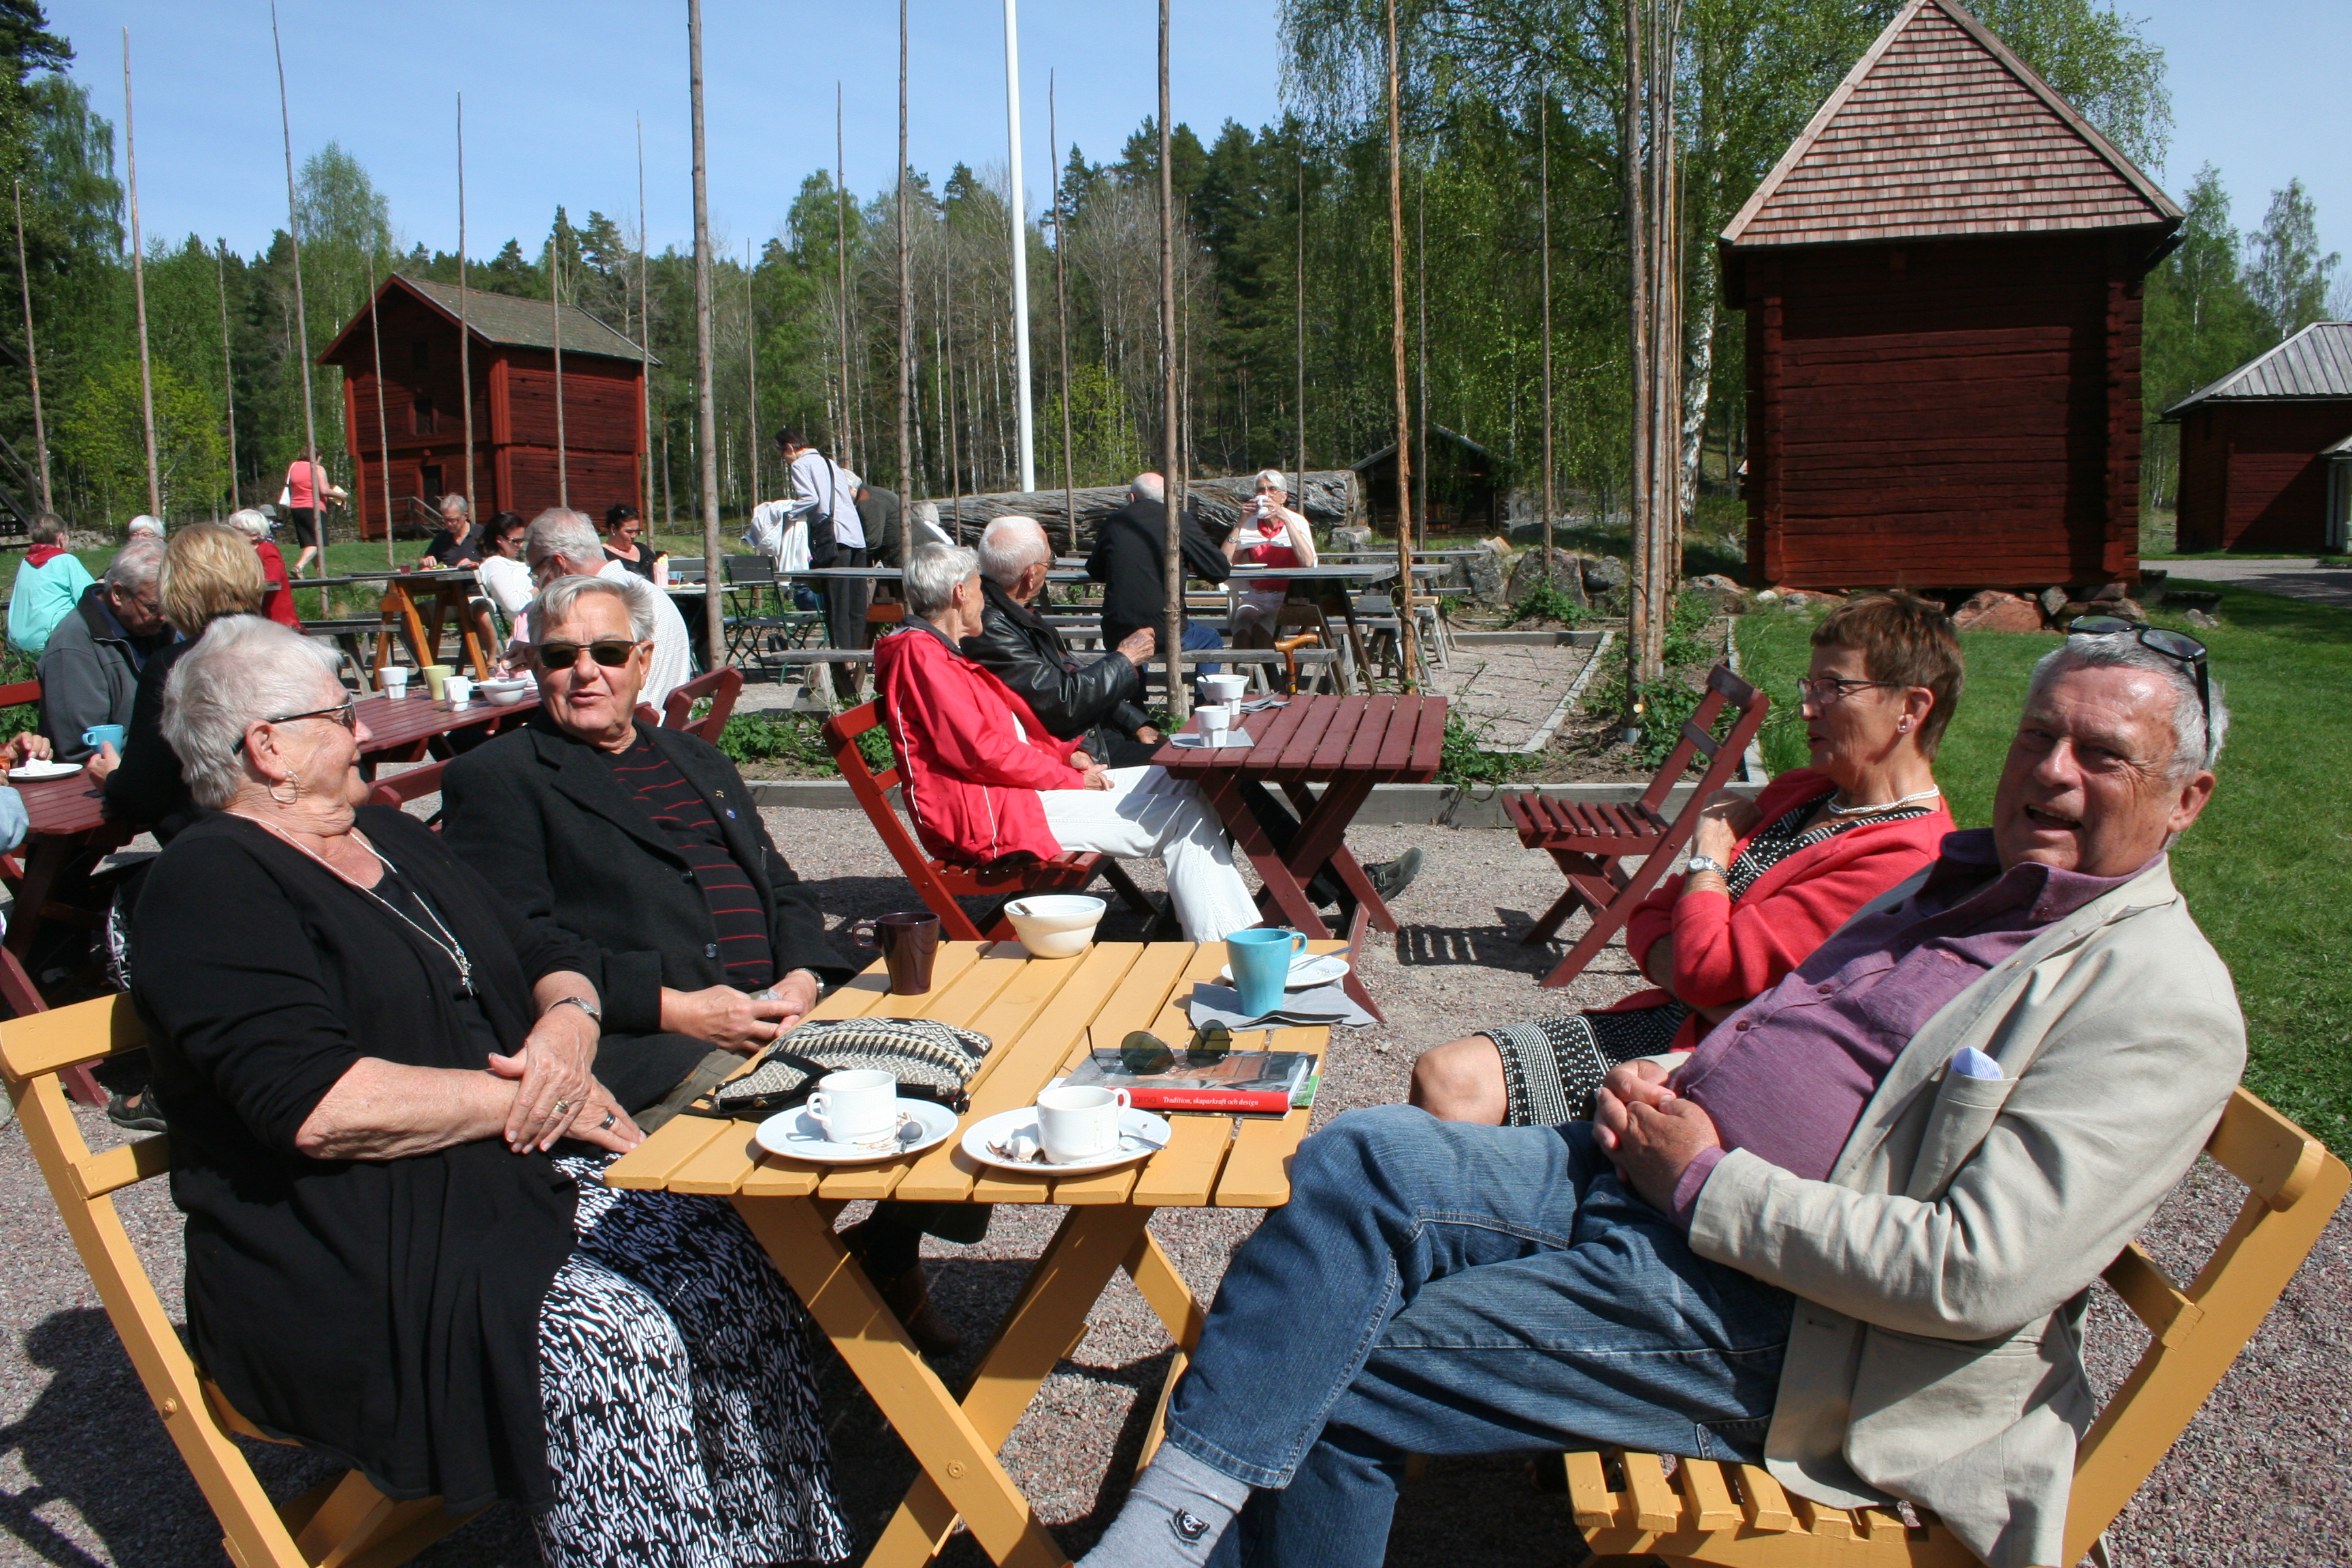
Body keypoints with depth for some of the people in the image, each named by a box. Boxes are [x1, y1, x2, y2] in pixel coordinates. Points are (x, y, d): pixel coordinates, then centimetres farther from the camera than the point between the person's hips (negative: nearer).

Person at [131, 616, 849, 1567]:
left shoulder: (390, 837, 18)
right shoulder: (209, 888, -9)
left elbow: (545, 953, 19)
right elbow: (317, 1105, -22)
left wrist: (569, 1019, -5)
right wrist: (528, 1095, -14)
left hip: (521, 1172, 7)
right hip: (351, 1270, -7)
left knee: (726, 1270, -15)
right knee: (616, 1343, -29)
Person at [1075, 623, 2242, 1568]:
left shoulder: (2163, 1001, -9)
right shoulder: (1961, 878, 17)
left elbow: (1974, 1274, -20)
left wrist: (1705, 1181, -15)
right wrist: (1660, 1082, 5)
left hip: (1752, 1304, -8)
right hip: (1637, 1175, 8)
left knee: (1341, 1391, -14)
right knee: (1361, 1160, -16)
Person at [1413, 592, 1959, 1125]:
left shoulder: (1906, 859, -16)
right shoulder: (1798, 791, 14)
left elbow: (1705, 968, -21)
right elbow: (1651, 916, 12)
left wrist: (1710, 853, -2)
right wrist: (1713, 1000, -11)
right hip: (1656, 1019, 8)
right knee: (1443, 1076, -10)